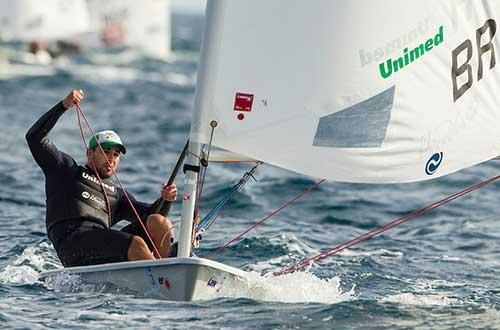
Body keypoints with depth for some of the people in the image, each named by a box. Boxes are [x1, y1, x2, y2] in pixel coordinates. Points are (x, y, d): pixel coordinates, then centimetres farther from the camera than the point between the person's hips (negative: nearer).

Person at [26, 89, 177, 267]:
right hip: (73, 239, -5)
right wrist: (64, 106, 1)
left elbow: (147, 213, 21)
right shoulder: (66, 169, 22)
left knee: (159, 222, -16)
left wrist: (164, 199, -1)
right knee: (136, 244, -29)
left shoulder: (116, 193, 34)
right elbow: (34, 138, 10)